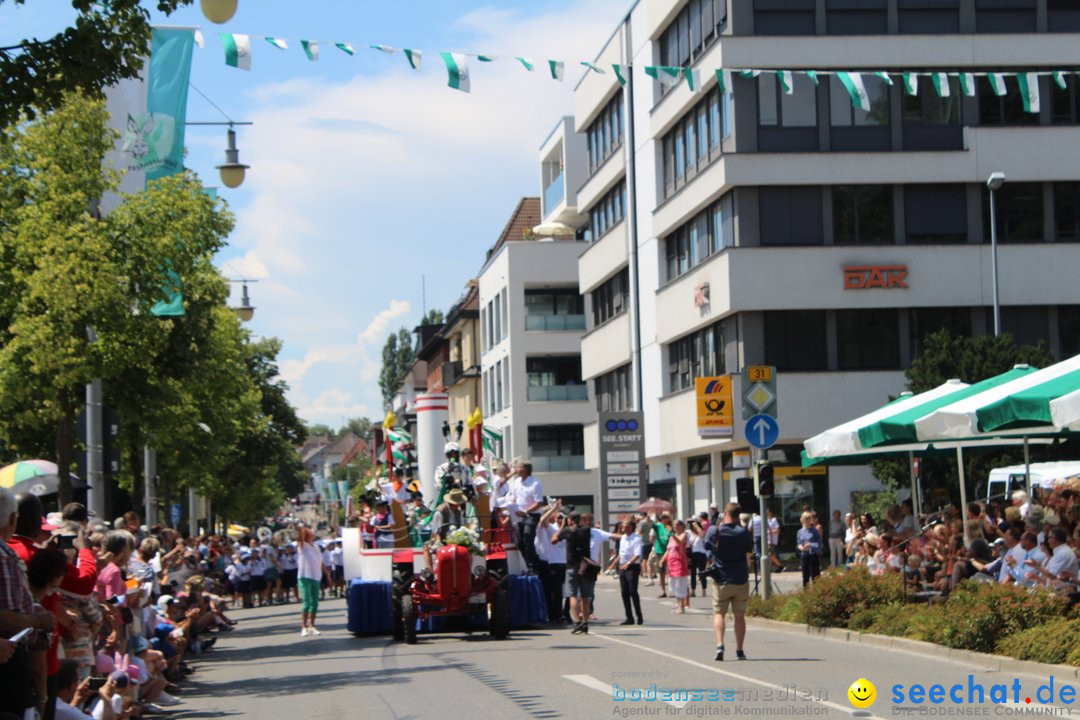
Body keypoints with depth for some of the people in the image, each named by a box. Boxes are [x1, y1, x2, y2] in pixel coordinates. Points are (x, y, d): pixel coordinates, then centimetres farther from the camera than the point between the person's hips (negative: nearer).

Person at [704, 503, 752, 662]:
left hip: (720, 580, 0)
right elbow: (749, 549, 4)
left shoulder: (714, 531, -7)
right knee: (740, 615, 9)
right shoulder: (743, 532, -7)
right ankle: (739, 650, 10)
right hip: (741, 580, 1)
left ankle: (719, 645, -16)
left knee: (719, 613, 5)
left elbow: (707, 546, 8)